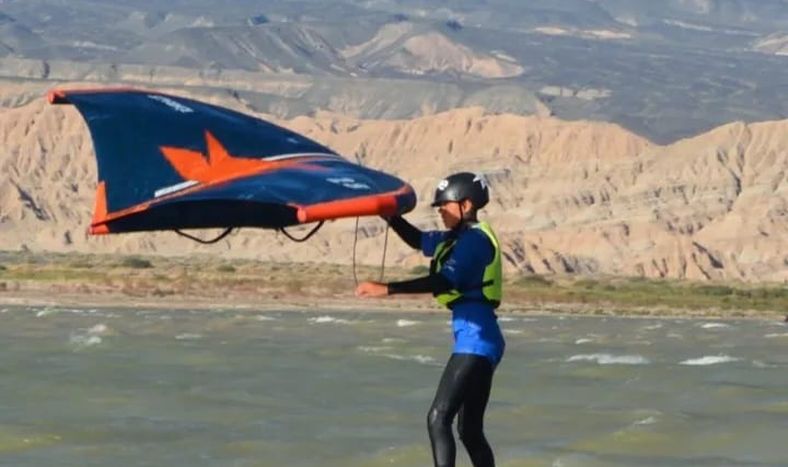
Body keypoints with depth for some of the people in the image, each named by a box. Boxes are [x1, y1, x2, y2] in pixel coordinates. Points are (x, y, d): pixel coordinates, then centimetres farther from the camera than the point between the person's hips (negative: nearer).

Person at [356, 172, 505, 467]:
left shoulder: (475, 239, -12)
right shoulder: (460, 238, 18)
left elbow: (445, 281, -26)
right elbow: (417, 240, 31)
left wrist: (388, 288, -32)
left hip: (476, 340, -11)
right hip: (475, 342, 11)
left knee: (439, 418, -16)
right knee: (470, 430, 12)